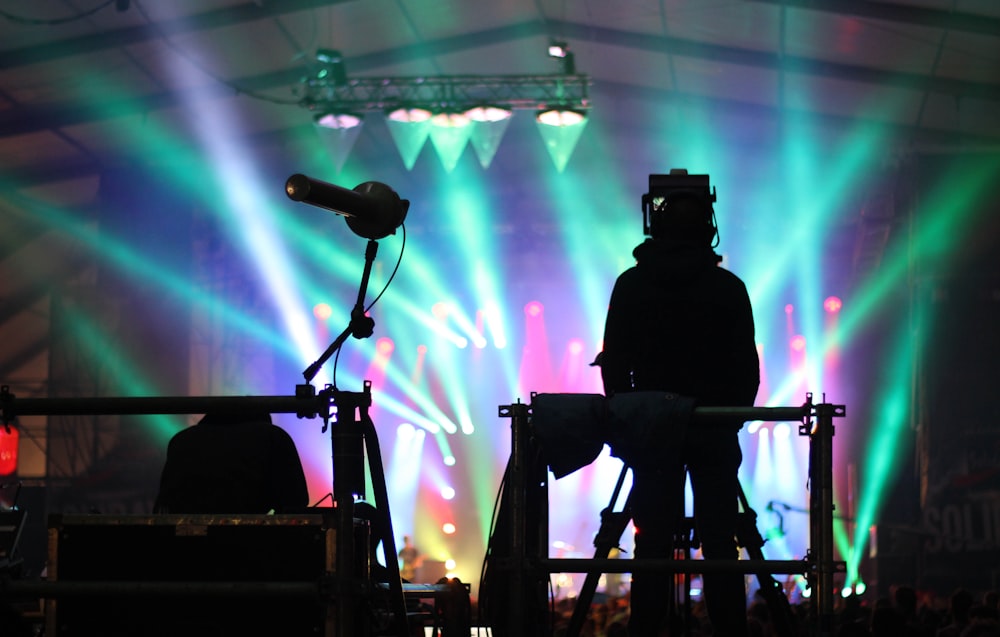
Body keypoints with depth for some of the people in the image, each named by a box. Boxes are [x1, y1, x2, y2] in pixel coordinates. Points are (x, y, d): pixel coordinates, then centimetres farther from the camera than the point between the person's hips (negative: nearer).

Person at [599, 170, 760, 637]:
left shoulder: (630, 286, -1)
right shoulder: (728, 288, -3)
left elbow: (613, 365, 1)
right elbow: (747, 366, -1)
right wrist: (734, 418, 12)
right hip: (716, 433, 0)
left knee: (652, 545, 2)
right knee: (719, 544, 2)